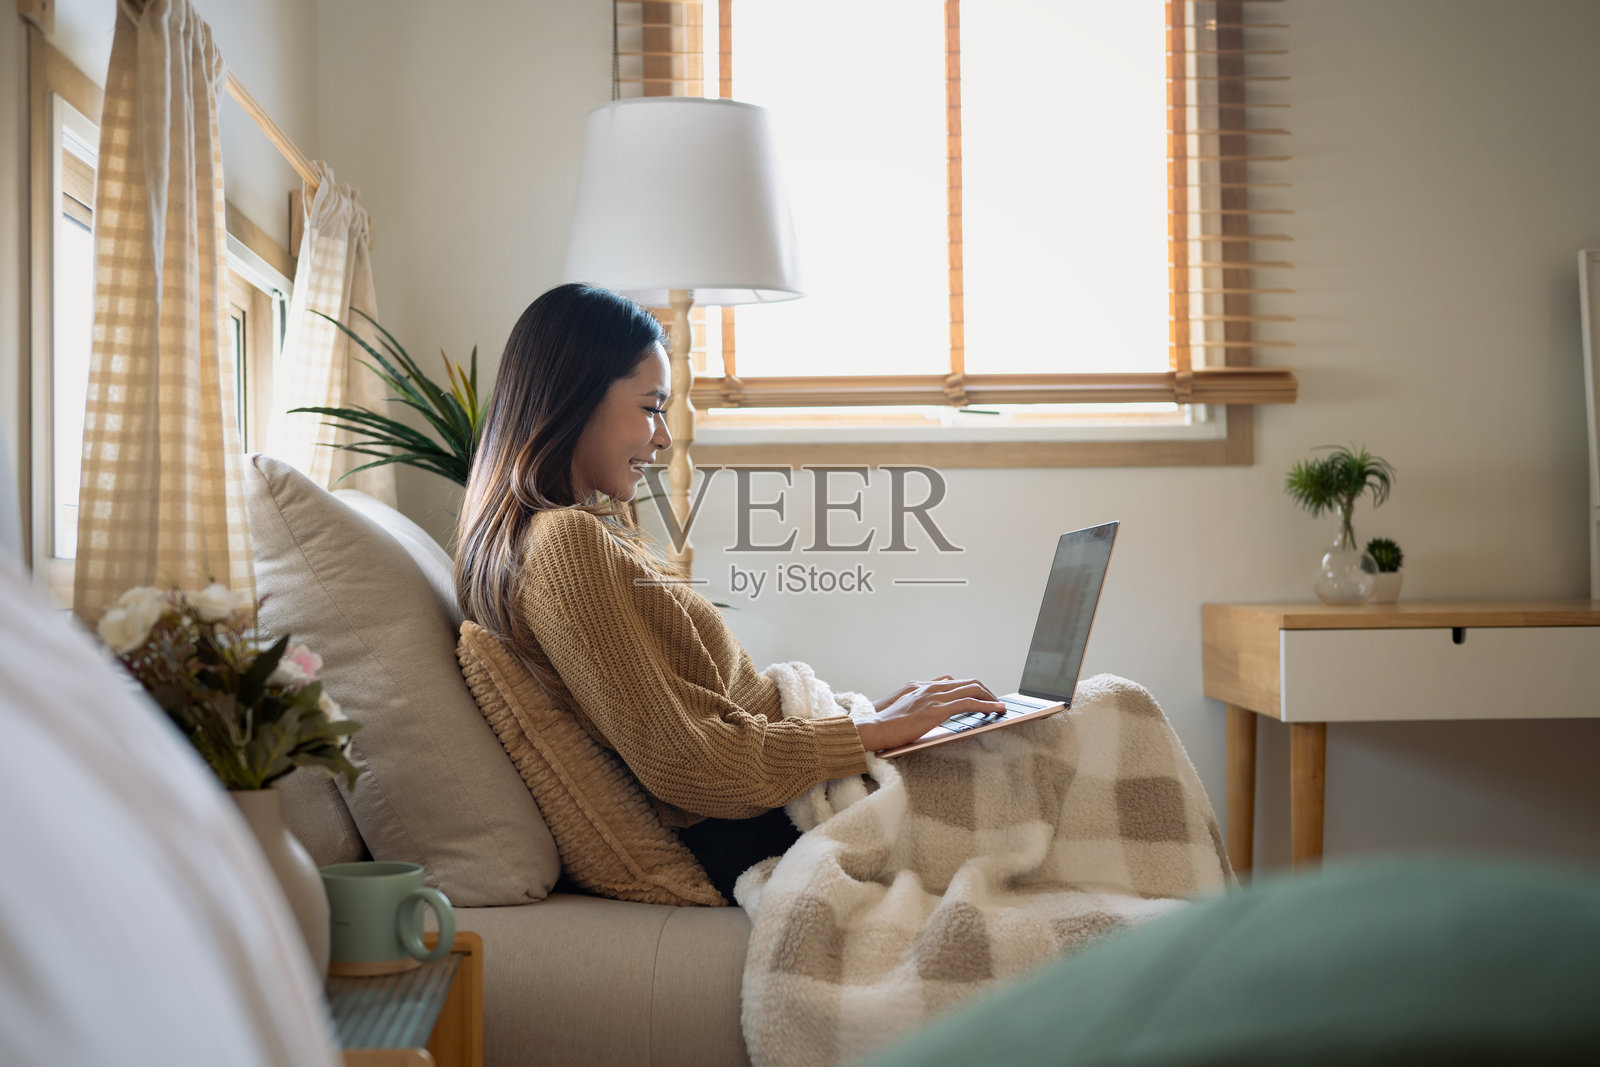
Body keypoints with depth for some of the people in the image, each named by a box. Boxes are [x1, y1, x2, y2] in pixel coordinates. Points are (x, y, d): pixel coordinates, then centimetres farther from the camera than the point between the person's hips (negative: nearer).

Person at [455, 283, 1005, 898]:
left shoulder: (586, 530, 13)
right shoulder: (566, 545, -19)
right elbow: (682, 762, -23)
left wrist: (864, 713, 7)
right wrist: (876, 731, -15)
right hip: (744, 843, -9)